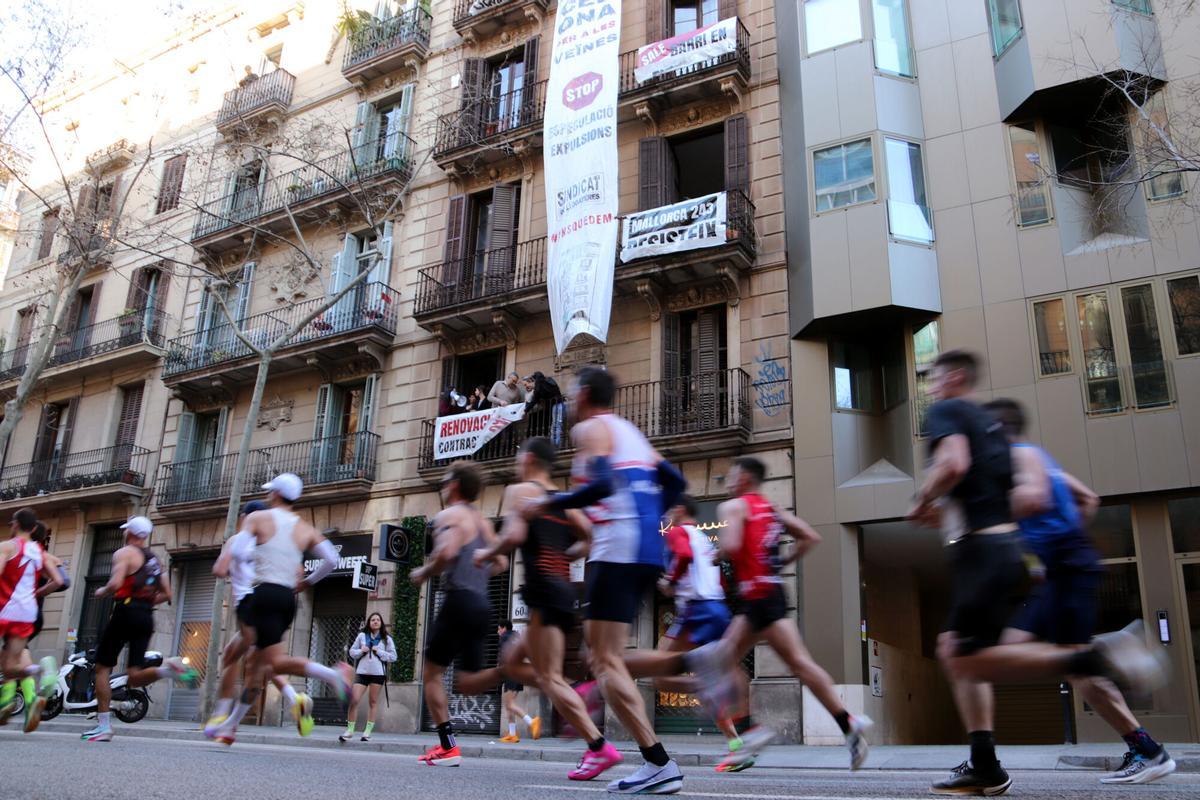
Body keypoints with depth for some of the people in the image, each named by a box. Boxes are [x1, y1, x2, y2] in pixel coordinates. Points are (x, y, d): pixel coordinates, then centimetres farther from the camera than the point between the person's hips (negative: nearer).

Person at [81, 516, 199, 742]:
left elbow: (115, 584, -17)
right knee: (135, 677, 3)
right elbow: (166, 594, 19)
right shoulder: (154, 559, 21)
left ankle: (103, 726, 3)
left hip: (125, 613, -6)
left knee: (102, 668, 6)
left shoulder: (124, 553, -1)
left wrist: (101, 592, 3)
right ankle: (169, 668, -23)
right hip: (146, 617, 6)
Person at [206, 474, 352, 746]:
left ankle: (333, 673, -36)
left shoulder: (257, 518, 3)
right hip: (288, 598, 6)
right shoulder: (305, 528, 13)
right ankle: (230, 727, 23)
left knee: (276, 661, -14)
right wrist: (306, 583, 15)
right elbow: (331, 560, 2)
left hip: (265, 593, -6)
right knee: (256, 664, 16)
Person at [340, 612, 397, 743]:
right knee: (354, 700, -9)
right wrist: (361, 651, -8)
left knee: (373, 702, 5)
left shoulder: (386, 639, 6)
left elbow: (393, 657, 2)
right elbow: (352, 651, 11)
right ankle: (350, 730, 3)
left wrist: (379, 652, -9)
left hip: (378, 673, 0)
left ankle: (368, 731, 11)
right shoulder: (362, 636, 8)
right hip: (361, 672, 0)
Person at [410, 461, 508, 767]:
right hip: (482, 603, 7)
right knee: (467, 682, 11)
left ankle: (448, 747, 0)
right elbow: (501, 563, 21)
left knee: (432, 674, 6)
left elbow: (446, 551, -22)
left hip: (458, 601, -7)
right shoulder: (482, 521, 21)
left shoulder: (449, 515, -4)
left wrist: (423, 573, -7)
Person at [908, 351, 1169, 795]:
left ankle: (1095, 658, -19)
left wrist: (922, 501, -6)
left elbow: (953, 464, -23)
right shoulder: (990, 423, 22)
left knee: (968, 659, -12)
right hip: (1009, 547, 10)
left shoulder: (946, 411, -3)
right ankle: (984, 769, 9)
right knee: (954, 650, 11)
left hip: (981, 549, -10)